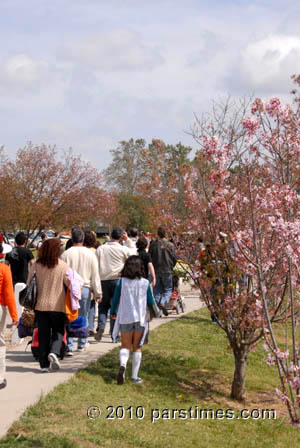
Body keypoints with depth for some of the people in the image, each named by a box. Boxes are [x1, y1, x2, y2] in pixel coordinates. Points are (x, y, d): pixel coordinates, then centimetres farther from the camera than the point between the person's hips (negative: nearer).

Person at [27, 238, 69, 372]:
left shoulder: (36, 265, -3)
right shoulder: (63, 266, -8)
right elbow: (69, 284, -4)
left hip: (40, 305, 2)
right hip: (58, 305, -2)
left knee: (43, 334, 9)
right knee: (58, 331, 13)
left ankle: (44, 364, 9)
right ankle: (54, 352, -13)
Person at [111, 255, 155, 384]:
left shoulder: (121, 282, -5)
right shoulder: (145, 283, -3)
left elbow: (115, 299, 1)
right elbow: (150, 302, 4)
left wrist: (113, 312, 18)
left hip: (125, 318, 0)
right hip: (140, 319, 0)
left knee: (125, 346, 9)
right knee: (137, 347, 12)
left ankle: (122, 364, -21)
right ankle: (134, 376, 12)